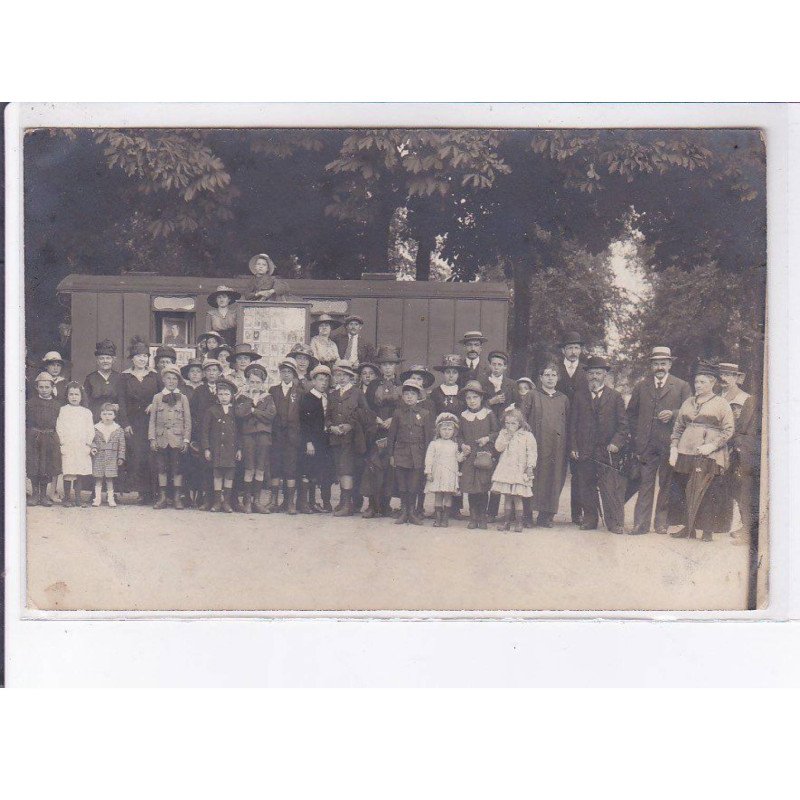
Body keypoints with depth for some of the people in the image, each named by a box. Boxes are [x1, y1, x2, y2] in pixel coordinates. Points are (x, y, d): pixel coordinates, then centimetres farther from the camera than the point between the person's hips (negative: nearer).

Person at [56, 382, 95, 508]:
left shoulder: (86, 412, 12)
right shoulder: (63, 410, 7)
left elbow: (90, 429, 10)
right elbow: (59, 427, 2)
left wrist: (88, 442, -1)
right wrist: (63, 441, -7)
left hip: (82, 446, 2)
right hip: (68, 447, -2)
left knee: (79, 473, 4)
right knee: (68, 473, -7)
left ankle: (78, 498, 10)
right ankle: (67, 498, 0)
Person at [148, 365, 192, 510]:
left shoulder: (183, 398, 7)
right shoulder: (157, 398, 8)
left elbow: (188, 421, 5)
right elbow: (152, 420, 7)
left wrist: (186, 440, -2)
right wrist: (152, 438, -1)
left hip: (177, 439, -1)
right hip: (161, 440, 1)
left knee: (177, 469, 0)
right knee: (161, 469, 4)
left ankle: (177, 498, 6)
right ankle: (162, 498, 10)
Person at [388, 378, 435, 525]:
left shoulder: (425, 414, 3)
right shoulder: (398, 413, 6)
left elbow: (429, 436, 4)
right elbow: (391, 435, 8)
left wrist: (427, 456, 0)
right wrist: (391, 454, 4)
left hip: (418, 455, -1)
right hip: (400, 454, 1)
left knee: (414, 486, 0)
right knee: (402, 486, 4)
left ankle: (412, 512, 13)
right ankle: (403, 512, 14)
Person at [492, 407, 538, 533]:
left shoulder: (527, 435, -1)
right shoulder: (503, 434, 10)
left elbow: (531, 452, -2)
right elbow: (498, 447, -3)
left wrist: (530, 466, -9)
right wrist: (507, 437, -10)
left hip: (519, 470, -3)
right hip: (505, 469, 3)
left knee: (517, 497, -3)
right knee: (507, 496, 6)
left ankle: (518, 522, 5)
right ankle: (507, 521, 13)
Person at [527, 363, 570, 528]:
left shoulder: (563, 399, 15)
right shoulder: (532, 396, 7)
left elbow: (568, 424, 14)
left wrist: (568, 447, 6)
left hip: (557, 446, 3)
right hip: (536, 444, -3)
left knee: (554, 478, 1)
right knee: (534, 477, -6)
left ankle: (546, 516, 8)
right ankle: (528, 514, -1)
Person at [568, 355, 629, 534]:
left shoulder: (615, 396, 8)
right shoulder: (578, 395, 11)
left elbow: (623, 424, 5)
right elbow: (573, 423, 9)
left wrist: (616, 443, -9)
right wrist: (573, 447, 1)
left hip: (608, 450, -2)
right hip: (584, 451, 2)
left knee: (611, 488, -6)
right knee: (586, 488, 6)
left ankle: (615, 523, -2)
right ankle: (589, 520, 17)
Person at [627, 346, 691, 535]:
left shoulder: (682, 387, 6)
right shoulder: (641, 386, 13)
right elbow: (631, 413, 16)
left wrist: (672, 414, -13)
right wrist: (636, 438, 7)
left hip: (670, 444, -1)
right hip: (646, 445, 1)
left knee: (667, 484, 3)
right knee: (645, 483, -1)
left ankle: (662, 522, 11)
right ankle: (641, 523, 0)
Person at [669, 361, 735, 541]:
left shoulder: (721, 403, 2)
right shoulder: (688, 402, 17)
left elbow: (729, 430, -3)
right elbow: (677, 427, 19)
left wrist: (712, 446, -15)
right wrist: (673, 448, 5)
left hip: (710, 457, -5)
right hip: (686, 453, 5)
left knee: (708, 493, -6)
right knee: (685, 491, 3)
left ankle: (707, 530, 1)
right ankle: (688, 528, 11)